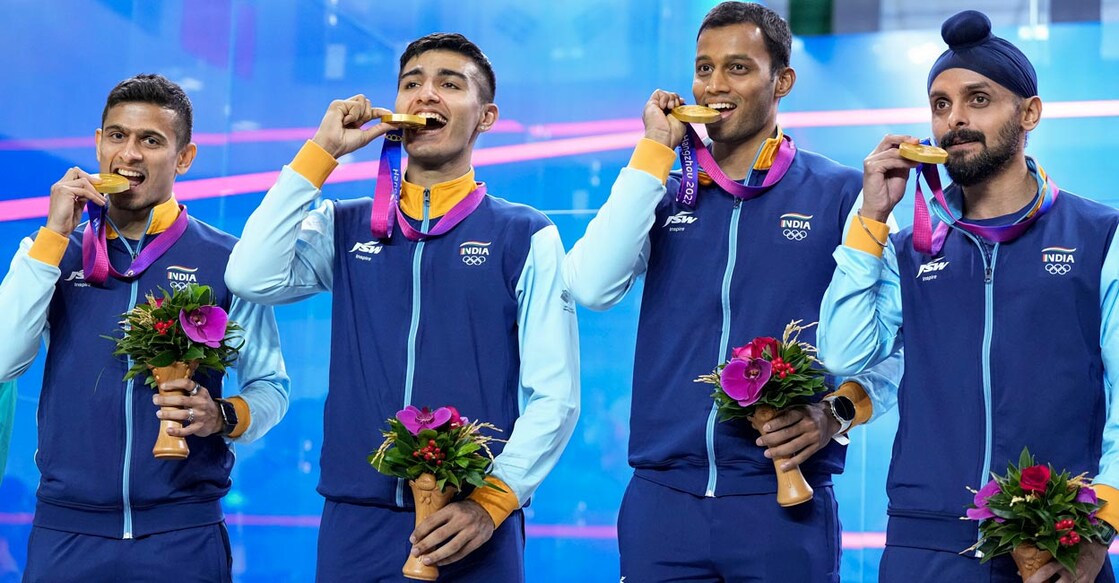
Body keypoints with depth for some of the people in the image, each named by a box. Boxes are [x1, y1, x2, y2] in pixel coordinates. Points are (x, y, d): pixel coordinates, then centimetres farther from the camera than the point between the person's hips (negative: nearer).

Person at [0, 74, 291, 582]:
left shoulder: (224, 260, 1)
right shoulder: (52, 251, 7)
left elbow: (270, 386, 5)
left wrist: (223, 417, -16)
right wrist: (54, 235, -9)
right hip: (66, 528, 2)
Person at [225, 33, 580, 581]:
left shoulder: (526, 237, 3)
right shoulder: (344, 226, 12)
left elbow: (553, 395, -2)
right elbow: (253, 279, -6)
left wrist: (491, 503, -15)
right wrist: (320, 153, -3)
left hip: (470, 530, -2)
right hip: (354, 522, 2)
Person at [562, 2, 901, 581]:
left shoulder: (841, 193, 2)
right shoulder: (664, 192, 11)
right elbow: (592, 287, -7)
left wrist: (837, 411, -17)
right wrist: (654, 152, -4)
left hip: (784, 498, -2)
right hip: (662, 497, 3)